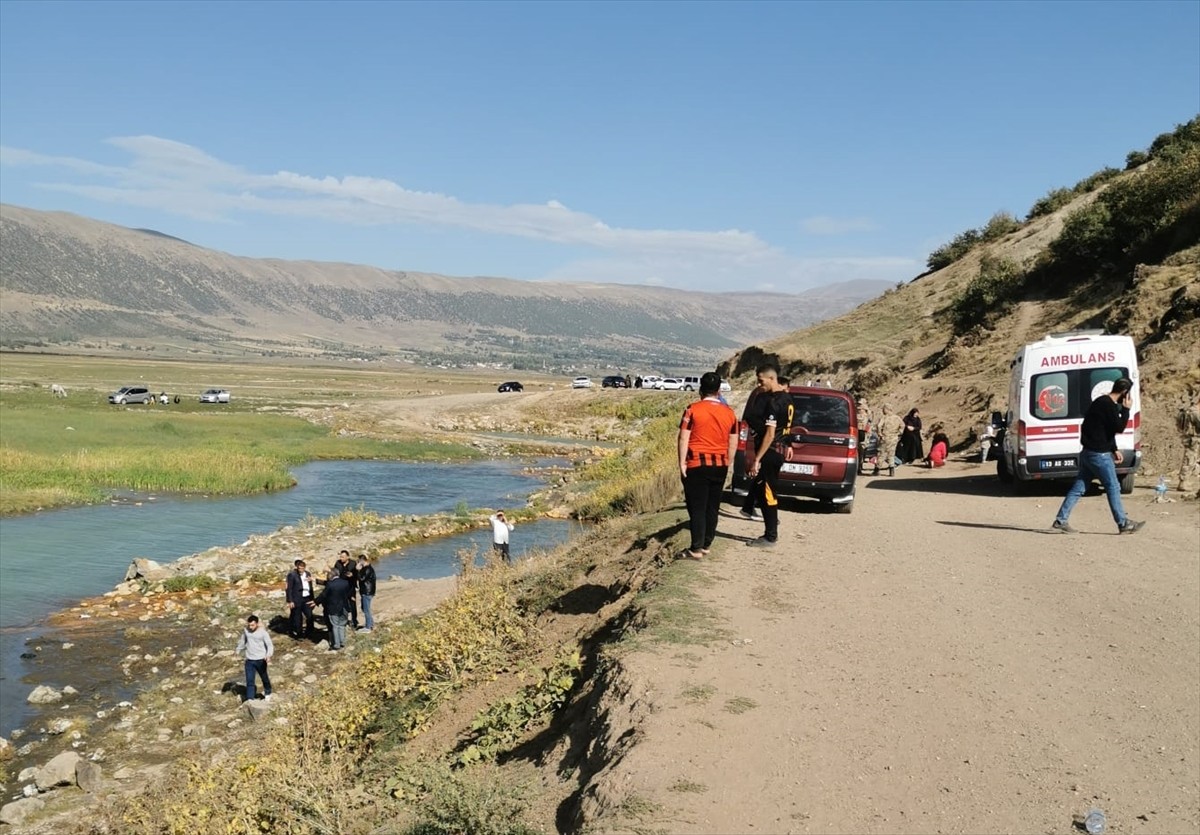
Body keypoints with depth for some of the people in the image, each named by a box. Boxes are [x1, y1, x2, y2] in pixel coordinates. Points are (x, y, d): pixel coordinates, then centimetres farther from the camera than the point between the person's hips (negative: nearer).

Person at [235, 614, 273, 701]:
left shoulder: (263, 633, -17)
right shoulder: (246, 630, -4)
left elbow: (270, 645, -15)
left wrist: (268, 655, -33)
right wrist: (238, 650, 28)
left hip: (260, 660, -3)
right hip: (249, 660, 3)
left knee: (264, 678, 17)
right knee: (249, 680, -3)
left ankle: (267, 694, 40)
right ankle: (250, 699, -2)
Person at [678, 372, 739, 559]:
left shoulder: (693, 410, -8)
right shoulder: (729, 412, 5)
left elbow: (683, 439, -10)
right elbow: (733, 443, 9)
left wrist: (682, 462, -5)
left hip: (697, 465, -4)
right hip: (720, 466, 4)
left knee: (697, 508, -1)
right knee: (712, 507, 13)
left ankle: (696, 549, -2)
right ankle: (707, 544, 19)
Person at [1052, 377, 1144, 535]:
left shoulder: (1103, 402, 14)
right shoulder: (1108, 405, -17)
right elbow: (1119, 428, -21)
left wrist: (1114, 450, 18)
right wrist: (1126, 409, -11)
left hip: (1089, 452, 10)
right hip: (1099, 455, -10)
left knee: (1078, 487, 9)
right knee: (1113, 488, 1)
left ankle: (1060, 521, 8)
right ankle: (1124, 524, 10)